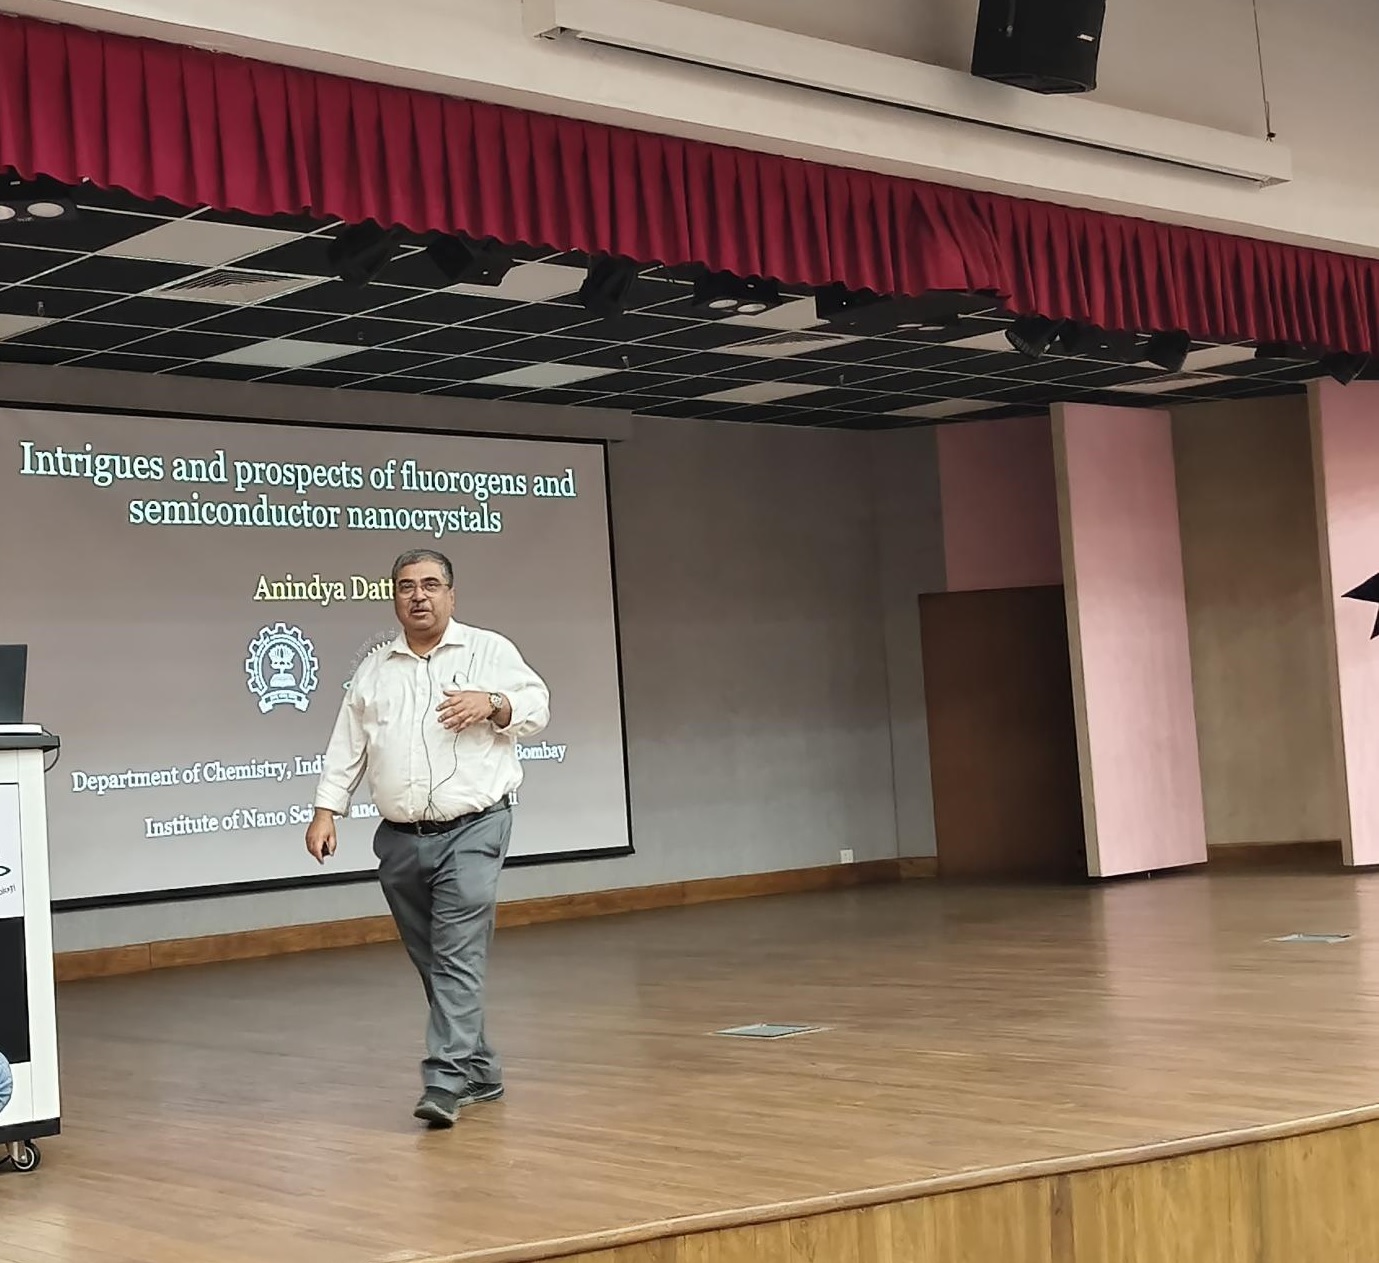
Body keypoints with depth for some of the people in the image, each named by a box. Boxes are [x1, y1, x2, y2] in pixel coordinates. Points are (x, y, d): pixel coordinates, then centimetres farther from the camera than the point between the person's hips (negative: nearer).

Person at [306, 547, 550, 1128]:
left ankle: (445, 1081, -18)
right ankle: (478, 1070, 22)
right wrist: (326, 810, 3)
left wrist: (491, 703, -16)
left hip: (471, 832, -5)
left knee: (458, 957, -14)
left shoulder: (490, 650, 5)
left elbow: (537, 707, 3)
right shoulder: (373, 670, 15)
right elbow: (346, 747, 13)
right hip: (401, 840, 5)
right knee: (431, 963, 10)